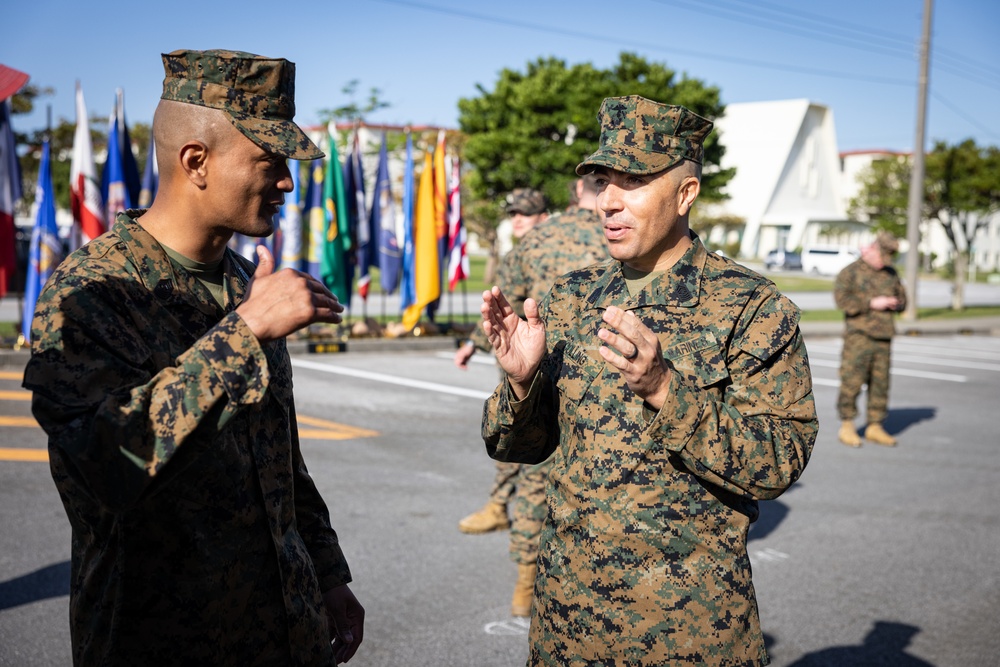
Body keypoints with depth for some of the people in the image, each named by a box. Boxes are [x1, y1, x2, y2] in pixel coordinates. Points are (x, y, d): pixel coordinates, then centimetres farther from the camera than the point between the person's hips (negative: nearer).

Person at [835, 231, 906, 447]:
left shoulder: (891, 274, 16)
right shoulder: (850, 272, -1)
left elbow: (902, 298, 24)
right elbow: (842, 298, -13)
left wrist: (896, 304, 0)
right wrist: (872, 303, -16)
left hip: (883, 336, 6)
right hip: (858, 334, -5)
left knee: (880, 383, 6)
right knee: (852, 381, -7)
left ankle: (875, 427, 15)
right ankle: (847, 427, 2)